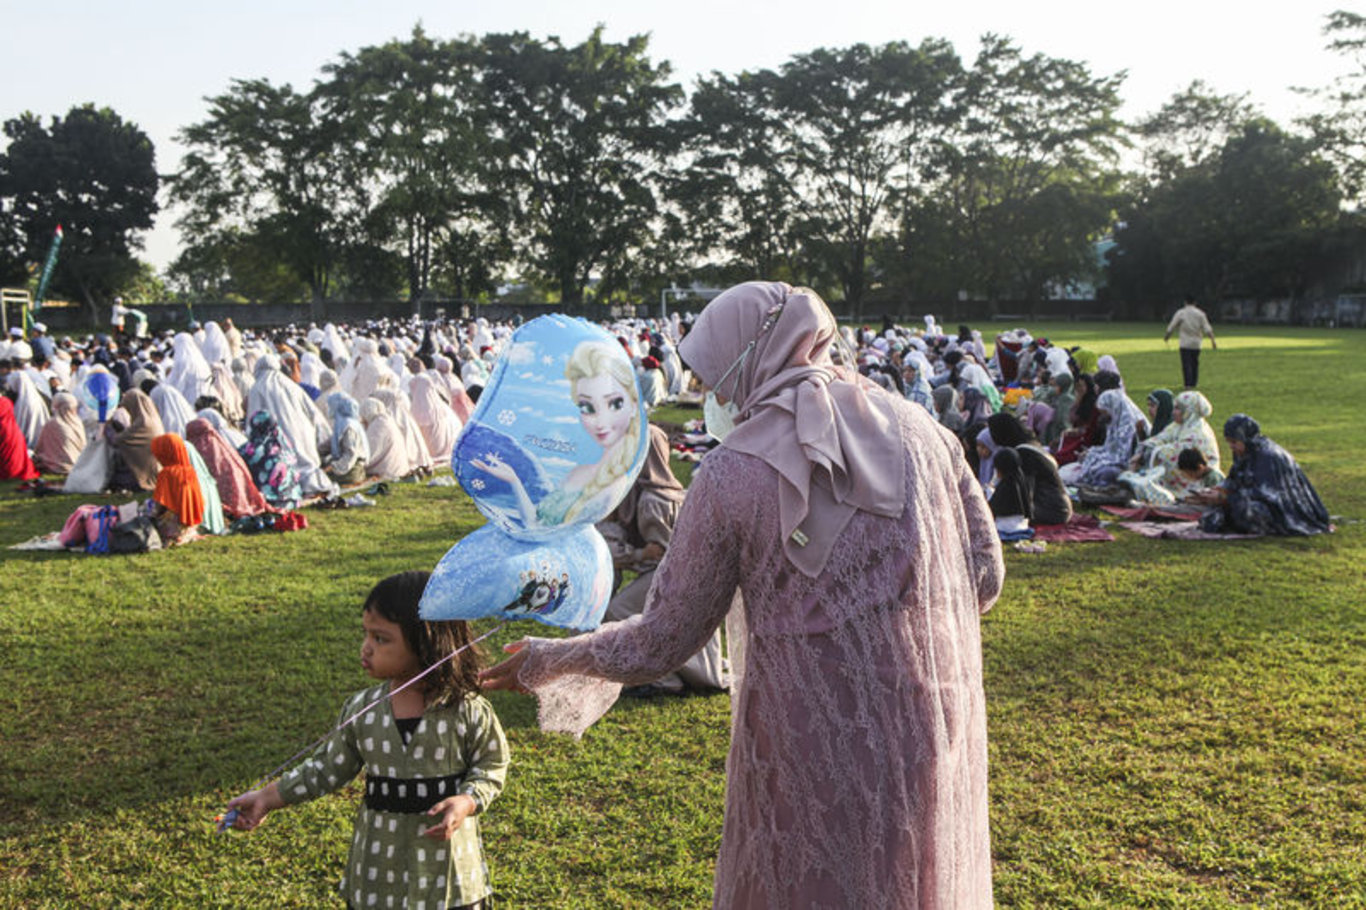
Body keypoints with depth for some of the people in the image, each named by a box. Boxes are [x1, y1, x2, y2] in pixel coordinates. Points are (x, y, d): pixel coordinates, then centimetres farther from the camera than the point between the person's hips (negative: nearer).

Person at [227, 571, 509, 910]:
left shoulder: (468, 711, -14)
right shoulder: (360, 710, -4)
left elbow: (492, 766, -4)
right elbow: (329, 767, 7)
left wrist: (466, 802, -21)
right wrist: (267, 798, 7)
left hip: (447, 857, -3)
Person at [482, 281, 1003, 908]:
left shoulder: (731, 473, -12)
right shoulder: (919, 428, -2)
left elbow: (661, 643, -5)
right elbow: (984, 576, 4)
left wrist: (545, 663, 11)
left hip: (813, 755, -3)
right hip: (935, 739, 4)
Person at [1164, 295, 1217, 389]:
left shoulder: (1180, 313, -3)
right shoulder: (1200, 313, 2)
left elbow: (1172, 327, 3)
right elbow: (1207, 329, -3)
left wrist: (1167, 336, 22)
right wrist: (1212, 340, -1)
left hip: (1185, 343, -3)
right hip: (1196, 343, 3)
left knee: (1186, 364, -4)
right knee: (1195, 363, 17)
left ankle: (1188, 384, -14)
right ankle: (1194, 383, 23)